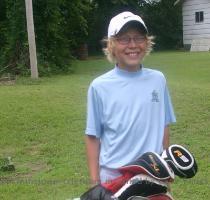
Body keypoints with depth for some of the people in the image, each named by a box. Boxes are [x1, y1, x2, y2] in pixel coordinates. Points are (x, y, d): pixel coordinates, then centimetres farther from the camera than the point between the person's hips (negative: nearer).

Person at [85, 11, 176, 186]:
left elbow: (164, 127, 7)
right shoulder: (100, 86, -8)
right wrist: (95, 181, -3)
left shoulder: (158, 80, -1)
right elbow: (93, 137, -3)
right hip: (114, 176, -2)